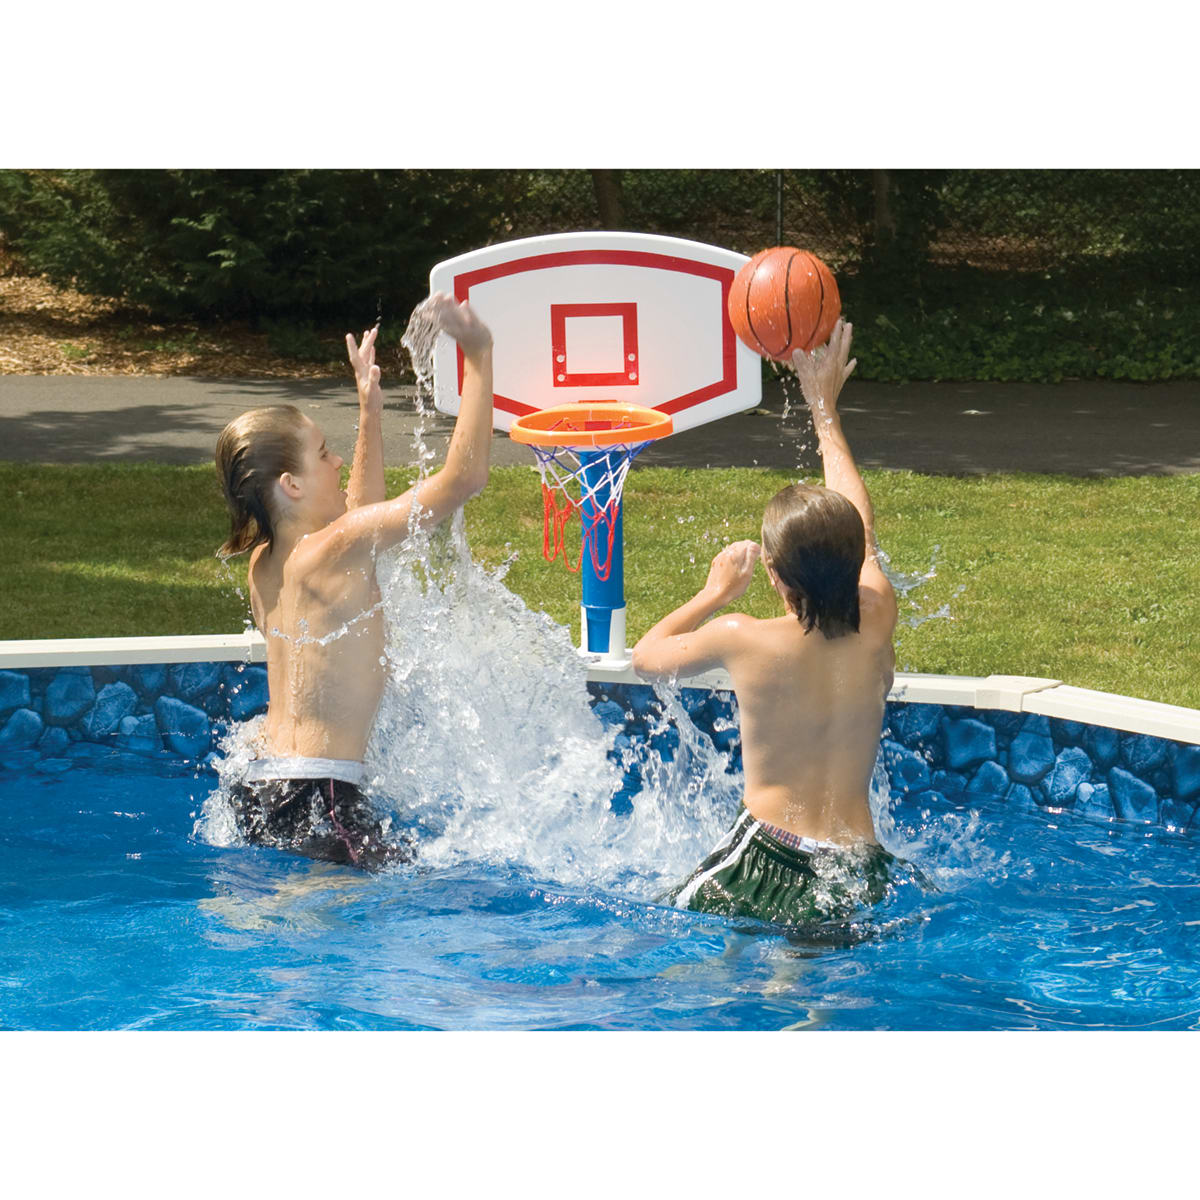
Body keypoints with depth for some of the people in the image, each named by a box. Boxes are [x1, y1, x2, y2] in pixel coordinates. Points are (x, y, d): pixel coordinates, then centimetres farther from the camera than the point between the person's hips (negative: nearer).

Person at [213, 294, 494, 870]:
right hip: (313, 801, -10)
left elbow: (364, 514, 32)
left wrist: (371, 413, 33)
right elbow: (463, 478, -17)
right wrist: (478, 357, -13)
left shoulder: (266, 560, 11)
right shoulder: (334, 550, -15)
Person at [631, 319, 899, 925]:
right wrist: (824, 408, 31)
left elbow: (647, 657, 12)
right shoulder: (876, 625, 0)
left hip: (767, 861, -3)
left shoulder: (742, 640, -9)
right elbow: (857, 525, 20)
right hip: (860, 877, 4)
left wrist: (717, 591, 24)